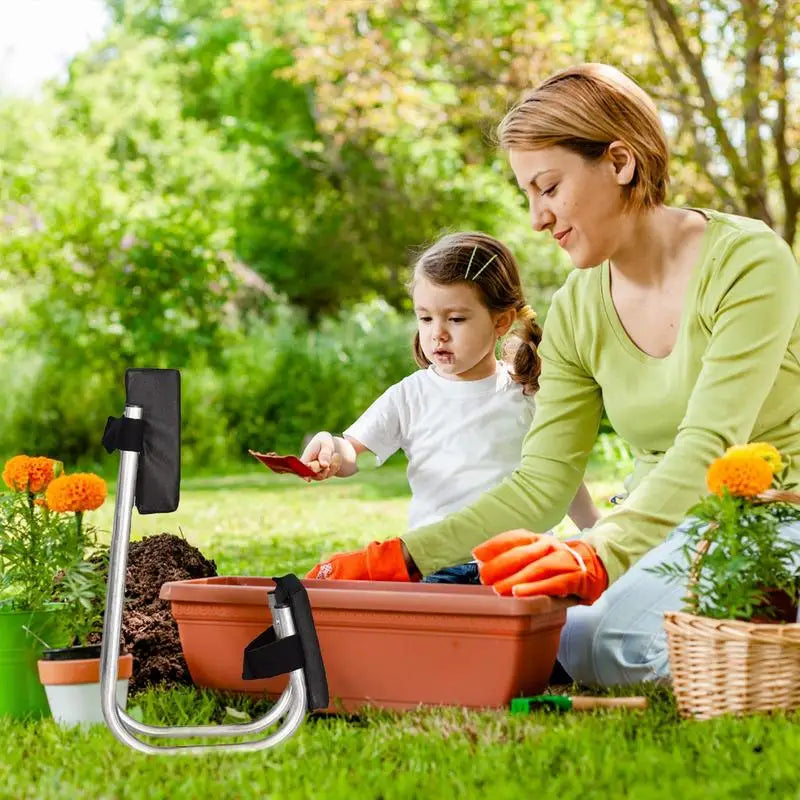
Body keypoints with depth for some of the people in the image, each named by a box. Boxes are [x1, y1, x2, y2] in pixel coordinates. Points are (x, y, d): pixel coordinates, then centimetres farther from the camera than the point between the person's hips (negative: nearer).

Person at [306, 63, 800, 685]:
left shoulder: (748, 260, -15)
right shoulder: (577, 310, 3)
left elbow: (706, 449, -26)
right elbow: (540, 485, 0)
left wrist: (598, 555, -42)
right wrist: (401, 559, -13)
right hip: (661, 526, 6)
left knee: (627, 633, -34)